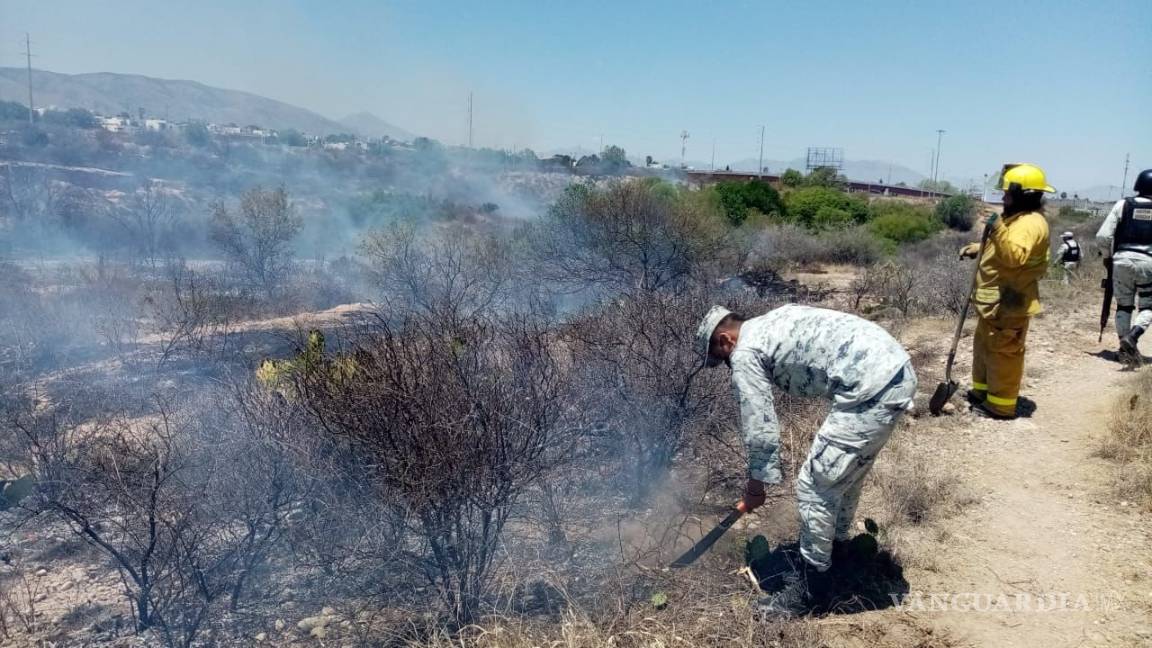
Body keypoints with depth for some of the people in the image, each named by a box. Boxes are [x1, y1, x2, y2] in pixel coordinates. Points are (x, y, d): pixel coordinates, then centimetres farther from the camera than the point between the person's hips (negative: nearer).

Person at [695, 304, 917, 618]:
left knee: (815, 487, 2)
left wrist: (755, 487, 13)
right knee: (847, 471, 27)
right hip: (898, 368, 10)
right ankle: (835, 547, 46)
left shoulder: (745, 355, -2)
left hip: (872, 387, -10)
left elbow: (761, 430, -2)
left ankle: (810, 586, 17)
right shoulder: (771, 324, 23)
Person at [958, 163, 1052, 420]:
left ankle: (1001, 405, 5)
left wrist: (998, 229, -37)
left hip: (1008, 303, -11)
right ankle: (982, 391, 32)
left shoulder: (1030, 223, -19)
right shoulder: (1018, 219, 16)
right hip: (995, 299, 11)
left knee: (1003, 353, -3)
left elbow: (1014, 257, -34)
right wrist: (977, 249, 18)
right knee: (984, 346, 20)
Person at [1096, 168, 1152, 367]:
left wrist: (1107, 256, 14)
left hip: (1123, 260, 1)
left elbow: (1102, 236, -3)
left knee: (1124, 306, 13)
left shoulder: (1123, 204, 2)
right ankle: (1132, 337, -17)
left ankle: (1125, 348, 13)